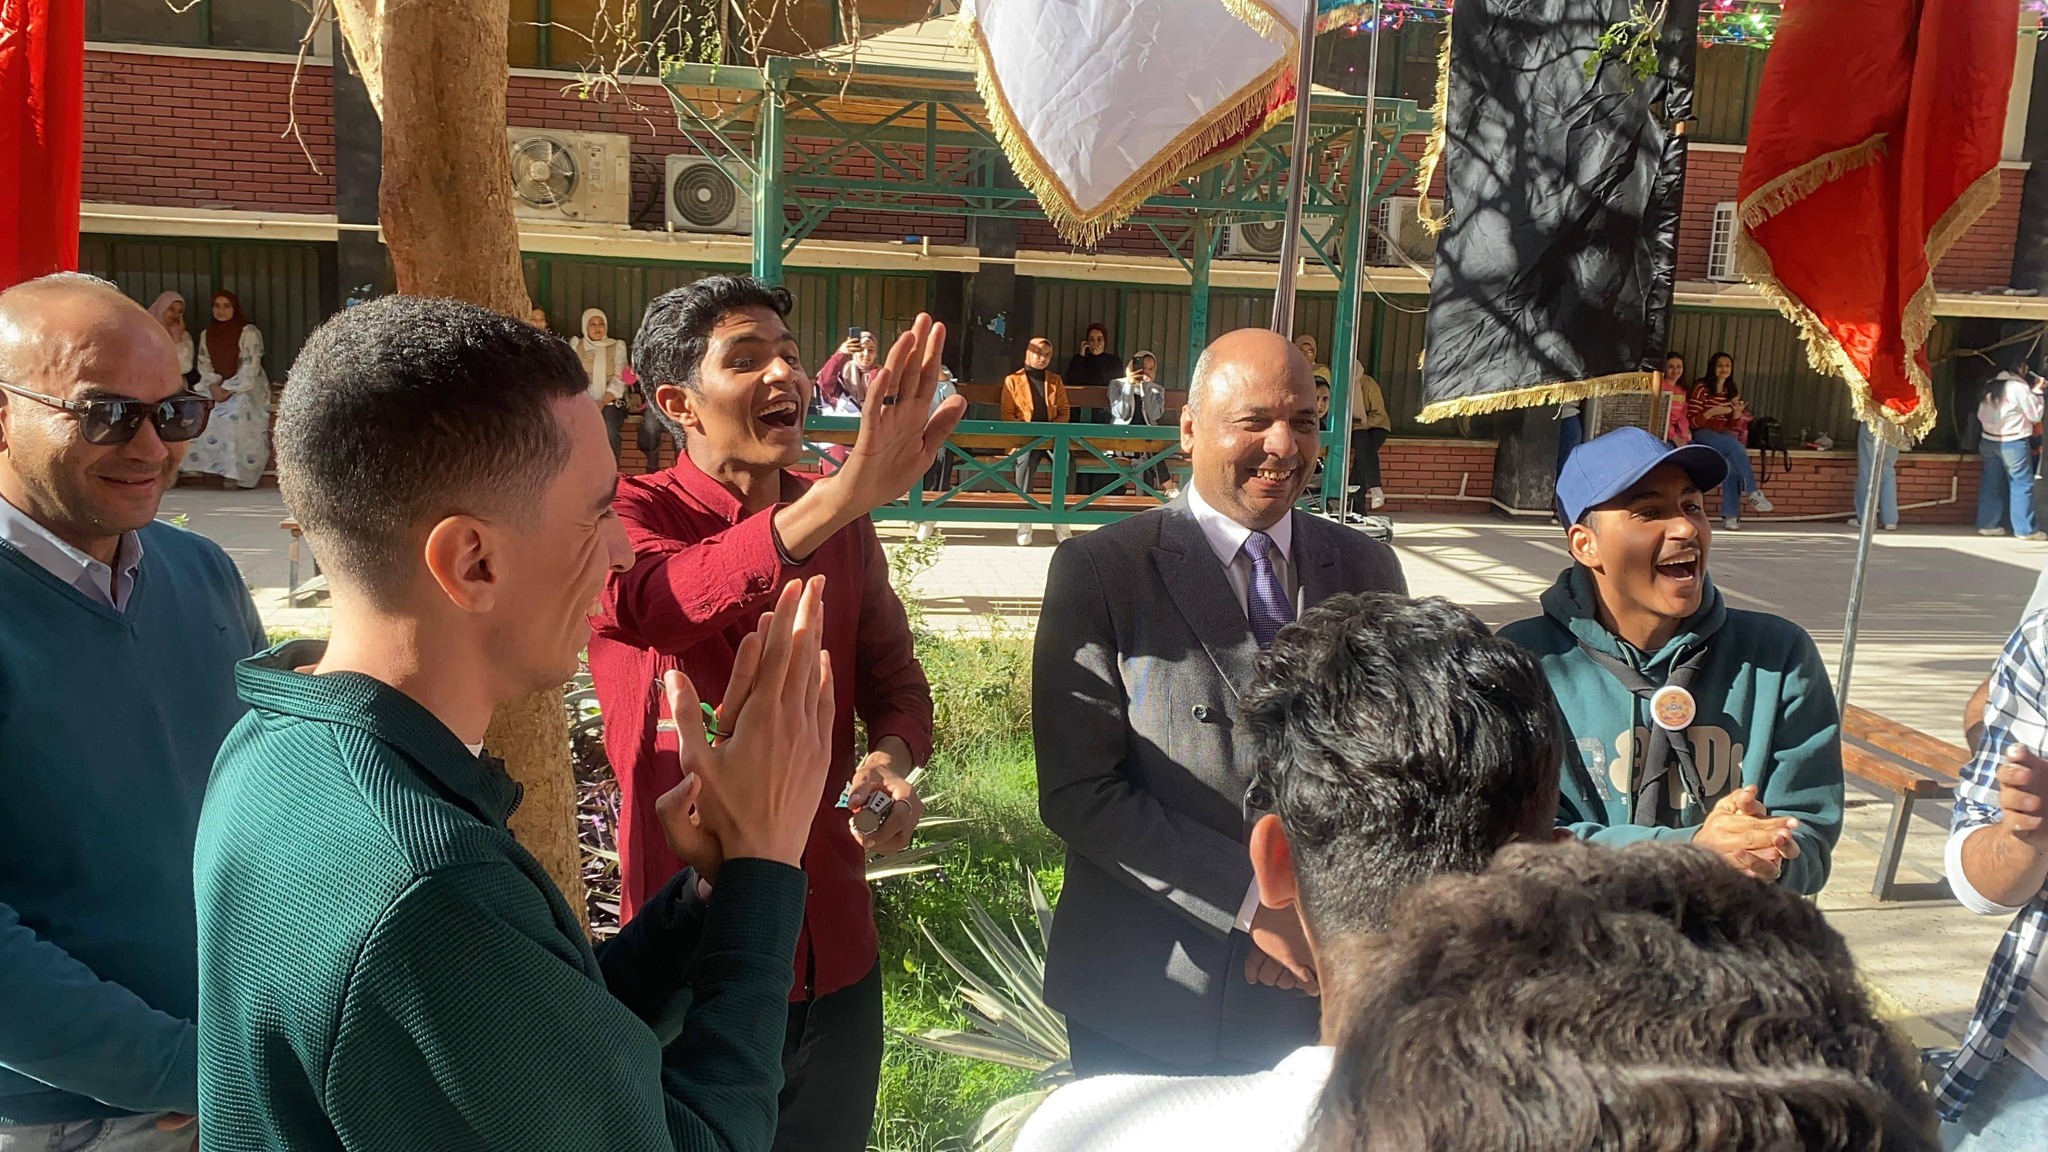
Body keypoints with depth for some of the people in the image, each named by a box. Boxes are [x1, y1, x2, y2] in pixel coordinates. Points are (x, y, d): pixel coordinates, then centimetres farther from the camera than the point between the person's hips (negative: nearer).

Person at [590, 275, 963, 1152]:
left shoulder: (843, 528, 2)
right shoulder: (628, 517, -13)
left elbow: (891, 671, 11)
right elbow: (659, 602, -36)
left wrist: (893, 754, -13)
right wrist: (845, 492, -52)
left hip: (836, 948, 5)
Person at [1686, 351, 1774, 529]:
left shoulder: (1733, 391, 15)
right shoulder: (1702, 388, -3)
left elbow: (1733, 426, 15)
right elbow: (1692, 421, -8)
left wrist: (1737, 413, -5)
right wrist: (1713, 411, -21)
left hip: (1724, 435, 4)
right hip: (1703, 434, -4)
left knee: (1732, 463, -27)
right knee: (1736, 447, -32)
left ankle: (1730, 515, -29)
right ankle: (1754, 493, -27)